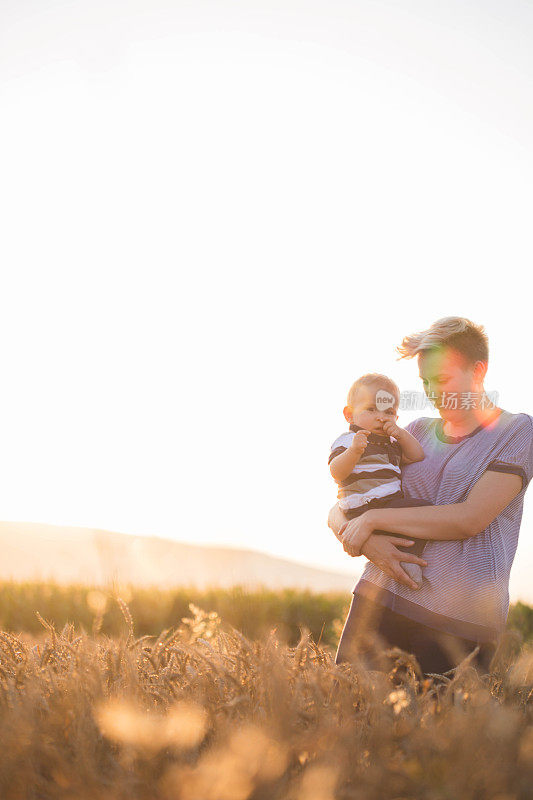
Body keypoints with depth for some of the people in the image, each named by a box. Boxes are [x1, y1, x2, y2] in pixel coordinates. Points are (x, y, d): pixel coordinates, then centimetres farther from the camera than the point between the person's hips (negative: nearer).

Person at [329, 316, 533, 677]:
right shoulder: (417, 430, 16)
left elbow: (469, 519, -11)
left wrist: (374, 519, -10)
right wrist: (368, 542, -10)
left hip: (461, 620, -4)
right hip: (382, 594, 4)